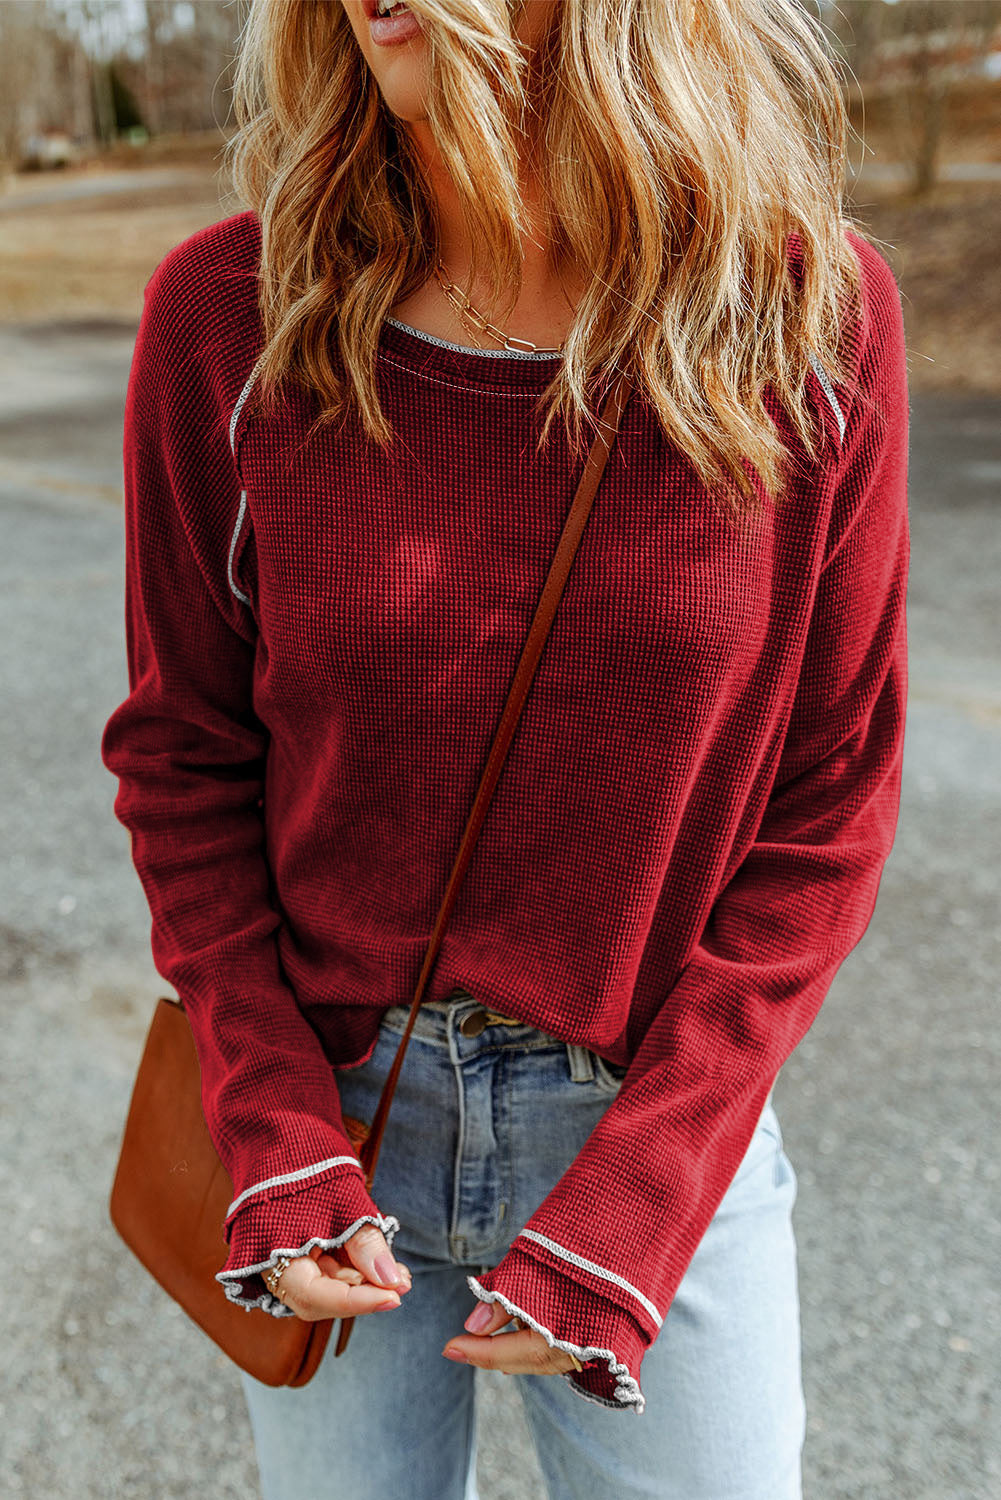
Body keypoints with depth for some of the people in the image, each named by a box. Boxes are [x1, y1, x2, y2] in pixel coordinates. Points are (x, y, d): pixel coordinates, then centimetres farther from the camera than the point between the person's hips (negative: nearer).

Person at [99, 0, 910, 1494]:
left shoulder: (814, 313, -13)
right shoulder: (229, 316, -11)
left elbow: (825, 806, -8)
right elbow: (181, 754, -2)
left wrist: (627, 1210, -11)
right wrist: (275, 1140, -8)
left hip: (662, 1124, 0)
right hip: (333, 1107, 1)